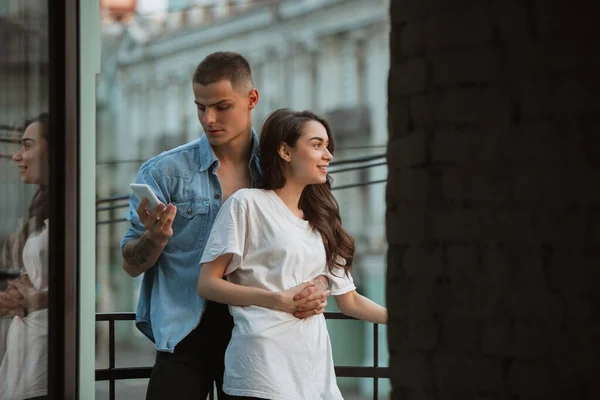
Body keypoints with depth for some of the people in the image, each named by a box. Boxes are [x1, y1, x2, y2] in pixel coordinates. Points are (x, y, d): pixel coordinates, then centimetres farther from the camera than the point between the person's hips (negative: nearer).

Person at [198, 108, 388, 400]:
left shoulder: (321, 221, 20)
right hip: (265, 363, -6)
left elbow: (348, 301, 18)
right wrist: (277, 300, -16)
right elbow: (207, 284, -5)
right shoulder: (248, 203, 1)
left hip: (315, 364, 6)